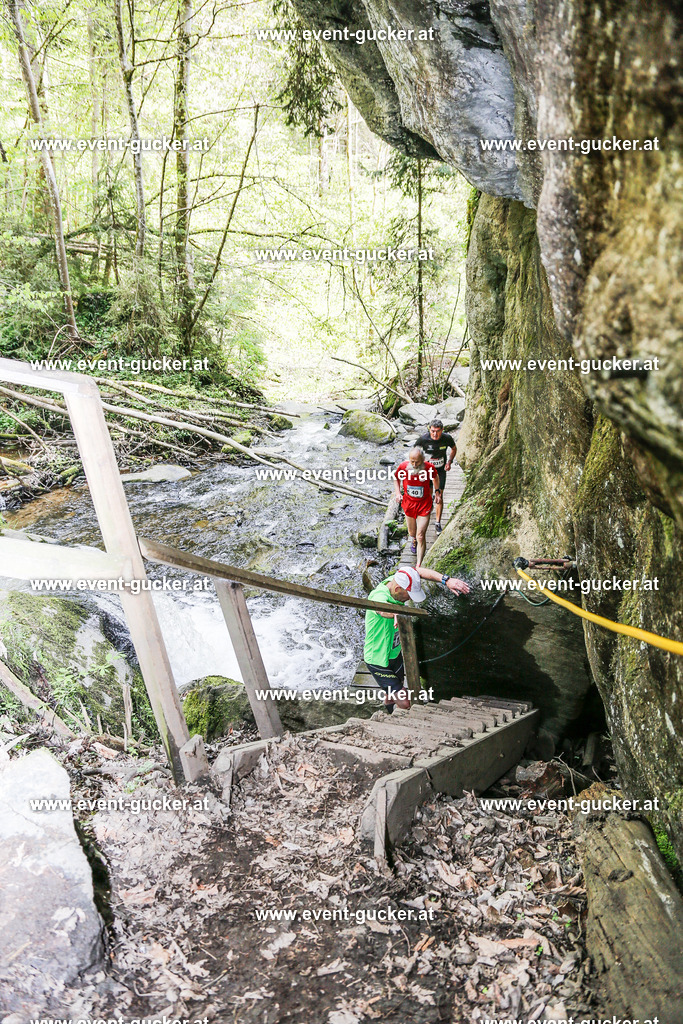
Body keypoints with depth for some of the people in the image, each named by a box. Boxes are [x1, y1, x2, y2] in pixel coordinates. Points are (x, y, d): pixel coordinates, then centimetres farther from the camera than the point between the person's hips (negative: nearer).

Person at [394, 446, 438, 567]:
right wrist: (398, 493, -5)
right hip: (409, 503, 2)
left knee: (421, 536, -10)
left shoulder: (429, 467, -19)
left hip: (424, 504, -2)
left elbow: (435, 477, 6)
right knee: (412, 533, 19)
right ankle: (413, 540, 58)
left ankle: (418, 565, -3)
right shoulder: (403, 467, -16)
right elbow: (396, 478, 7)